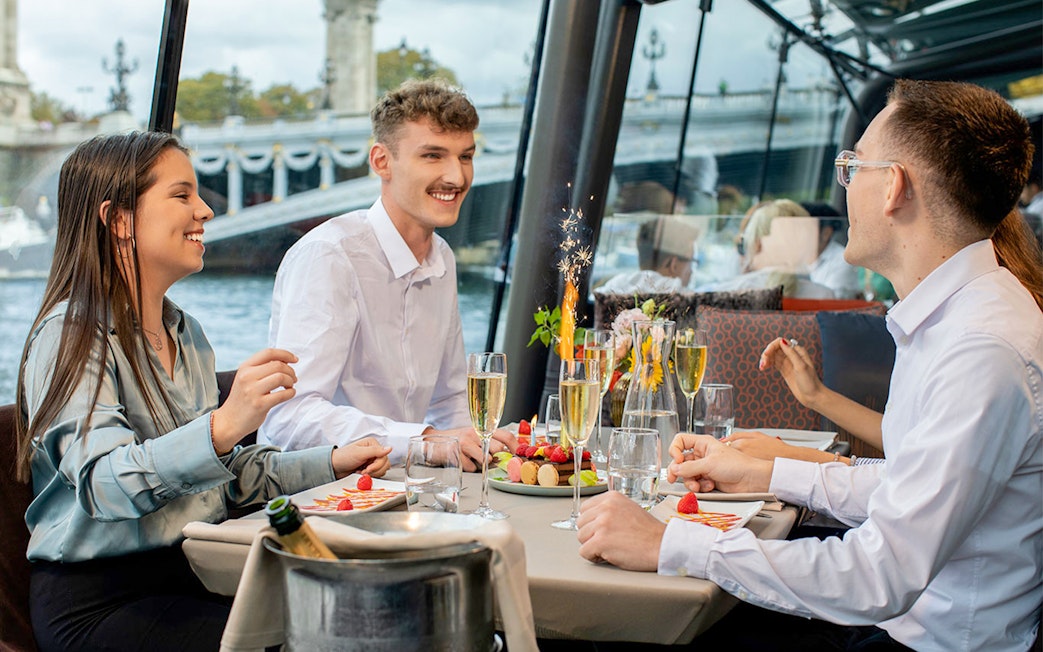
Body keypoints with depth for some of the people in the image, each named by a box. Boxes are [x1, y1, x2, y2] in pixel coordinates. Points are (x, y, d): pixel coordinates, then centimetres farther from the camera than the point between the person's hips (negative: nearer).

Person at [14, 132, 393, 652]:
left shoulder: (186, 333, 15)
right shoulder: (71, 335, -11)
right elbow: (104, 483, -27)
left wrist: (330, 464, 10)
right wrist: (223, 427, -41)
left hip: (194, 570, 8)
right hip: (98, 602, -7)